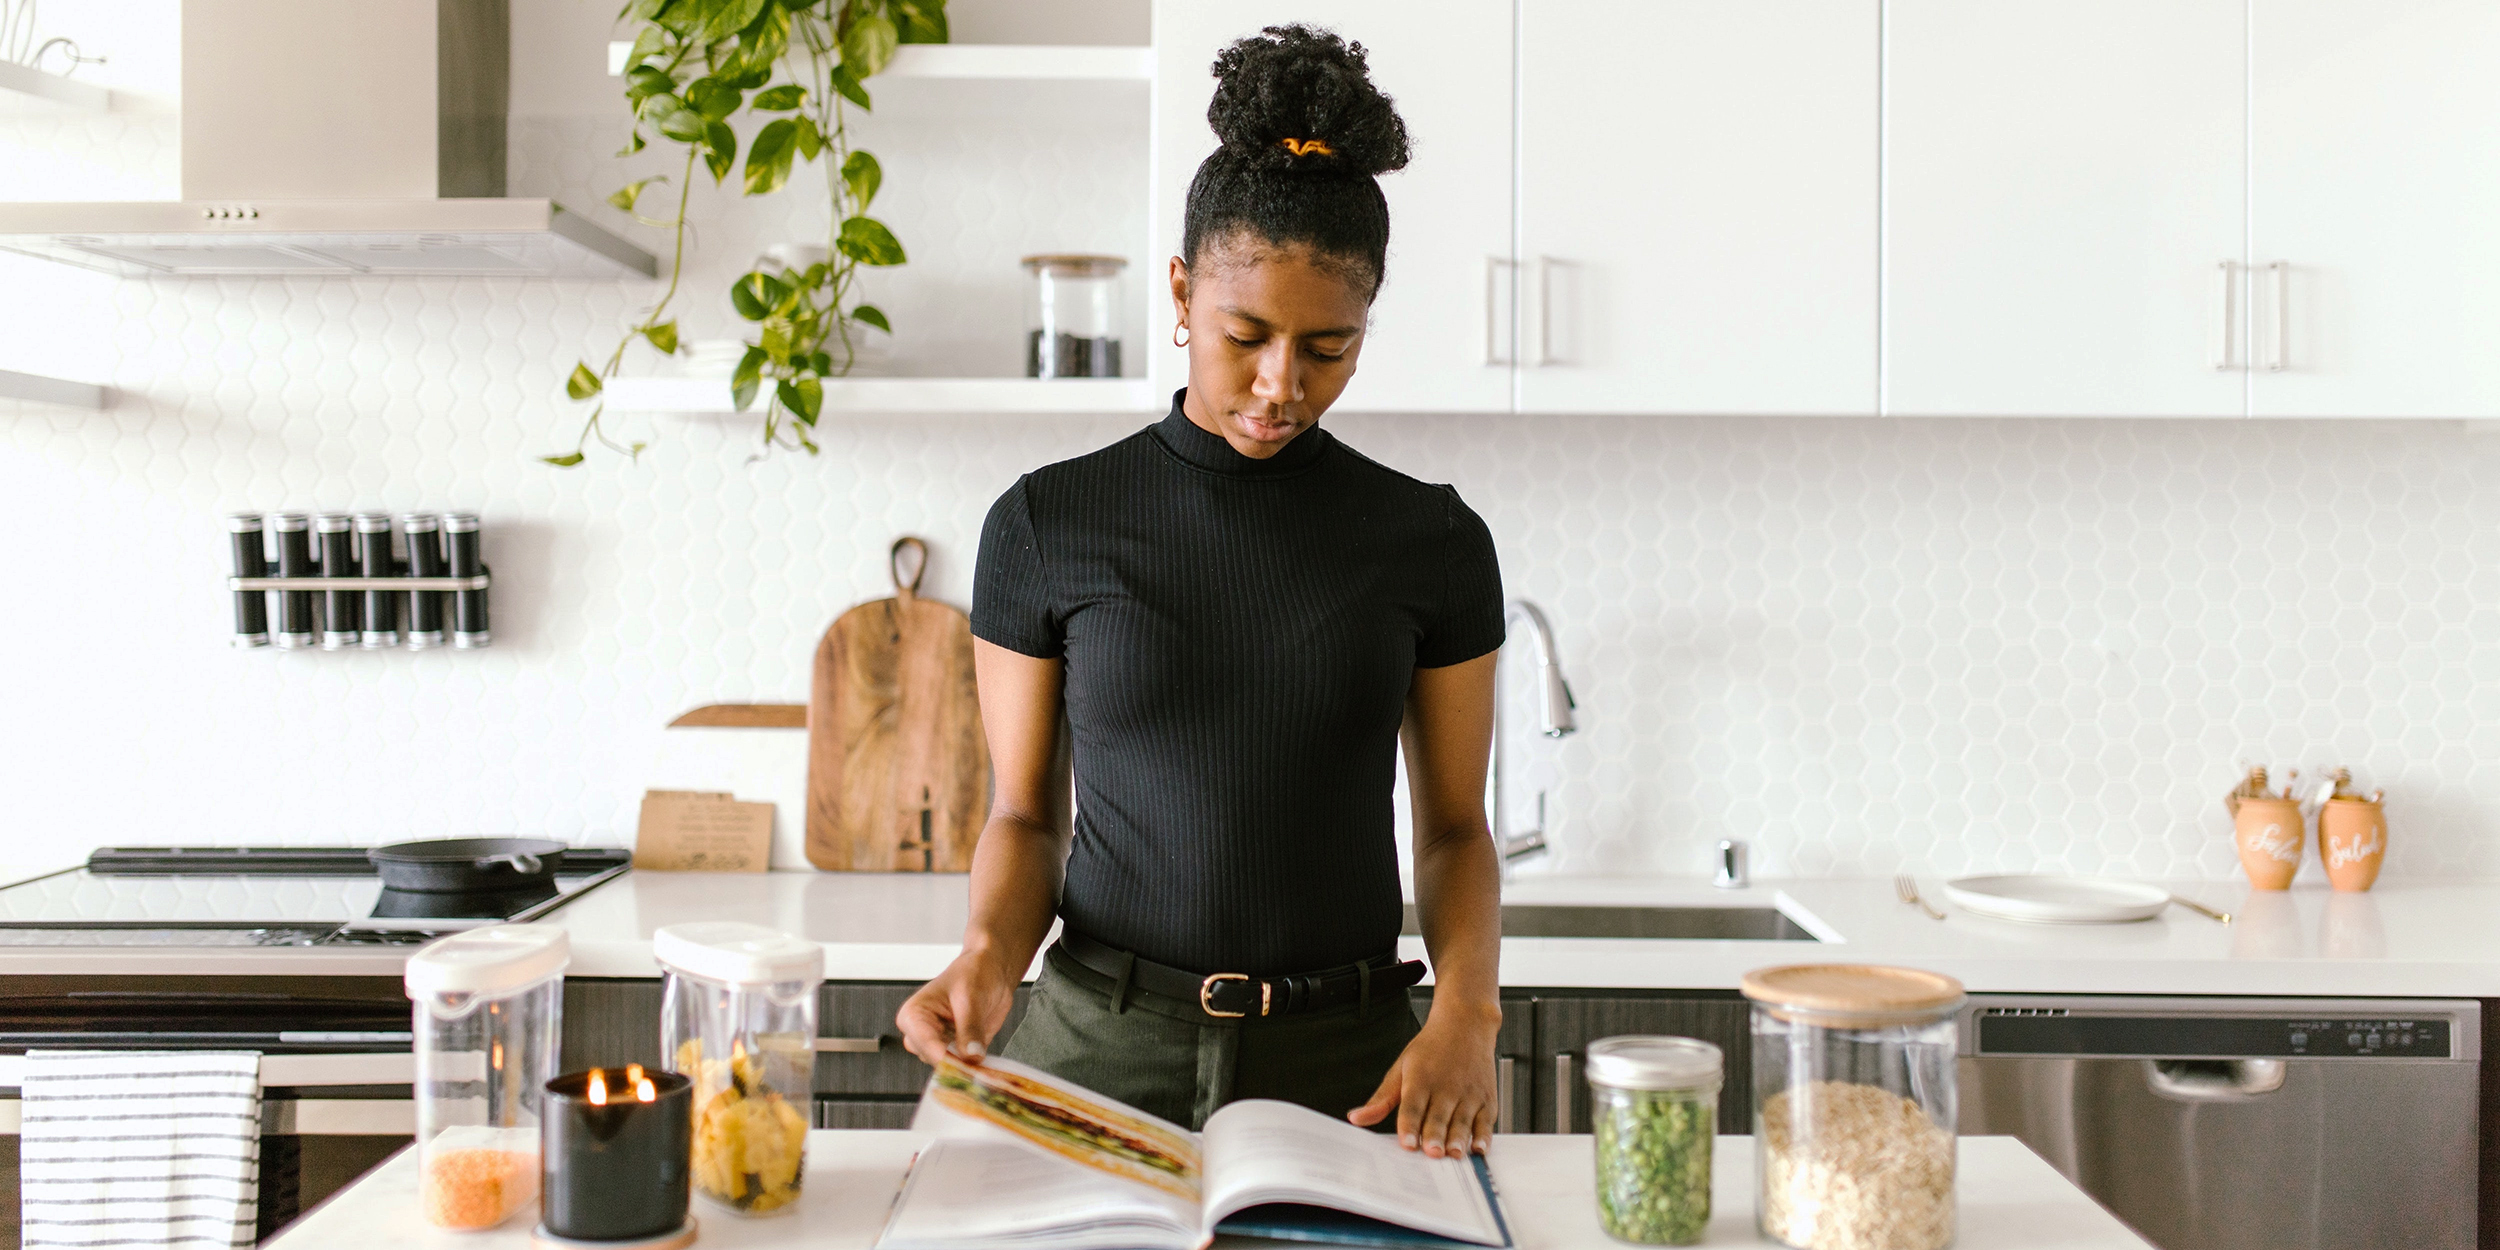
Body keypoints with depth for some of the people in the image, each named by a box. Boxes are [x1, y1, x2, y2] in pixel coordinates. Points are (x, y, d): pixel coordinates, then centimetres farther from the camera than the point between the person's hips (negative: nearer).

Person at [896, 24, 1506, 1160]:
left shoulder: (1433, 542, 1)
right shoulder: (1047, 524, -1)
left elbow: (1453, 828, 6)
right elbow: (1024, 814, 5)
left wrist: (1464, 1011, -12)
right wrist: (988, 953, -15)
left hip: (1347, 1060, 1)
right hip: (1099, 1047, 0)